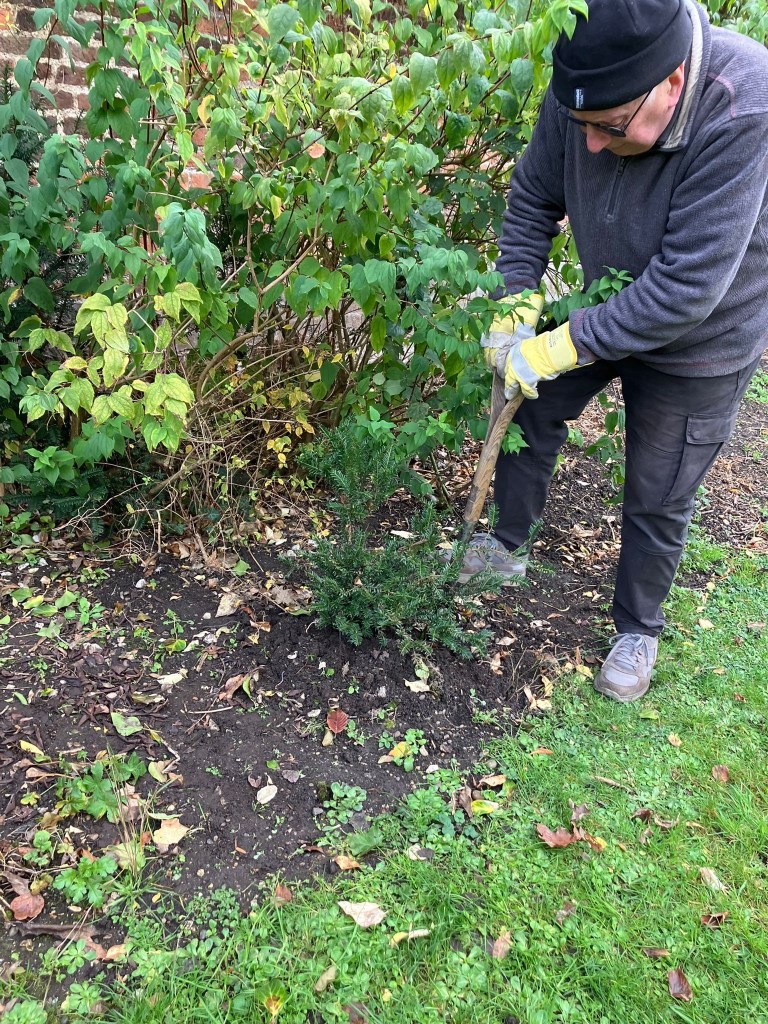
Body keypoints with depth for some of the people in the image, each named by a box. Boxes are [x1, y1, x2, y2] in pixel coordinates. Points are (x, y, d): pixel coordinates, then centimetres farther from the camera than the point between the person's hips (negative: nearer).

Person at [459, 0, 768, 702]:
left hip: (700, 343, -5)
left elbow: (687, 287, -36)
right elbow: (533, 200, -5)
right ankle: (508, 547, 40)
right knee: (529, 416, 13)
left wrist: (563, 348, -33)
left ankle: (639, 630, 33)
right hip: (609, 312, 5)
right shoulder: (584, 92, -21)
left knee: (657, 502, 6)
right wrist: (515, 309, -15)